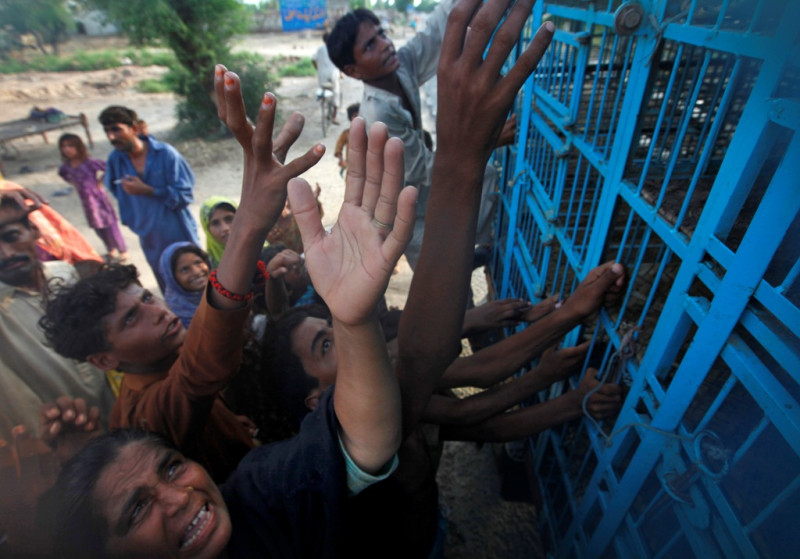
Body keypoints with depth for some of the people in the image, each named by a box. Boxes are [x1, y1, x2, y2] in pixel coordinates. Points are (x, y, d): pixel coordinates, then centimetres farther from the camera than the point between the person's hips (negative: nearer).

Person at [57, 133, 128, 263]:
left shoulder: (90, 162, -16)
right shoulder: (66, 167, 0)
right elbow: (61, 173, 22)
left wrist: (100, 181, -13)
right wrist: (73, 182, 10)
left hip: (98, 197, -5)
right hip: (87, 202, 5)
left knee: (110, 226, 3)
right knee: (98, 228, 14)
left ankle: (123, 251, 16)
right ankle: (111, 250, 30)